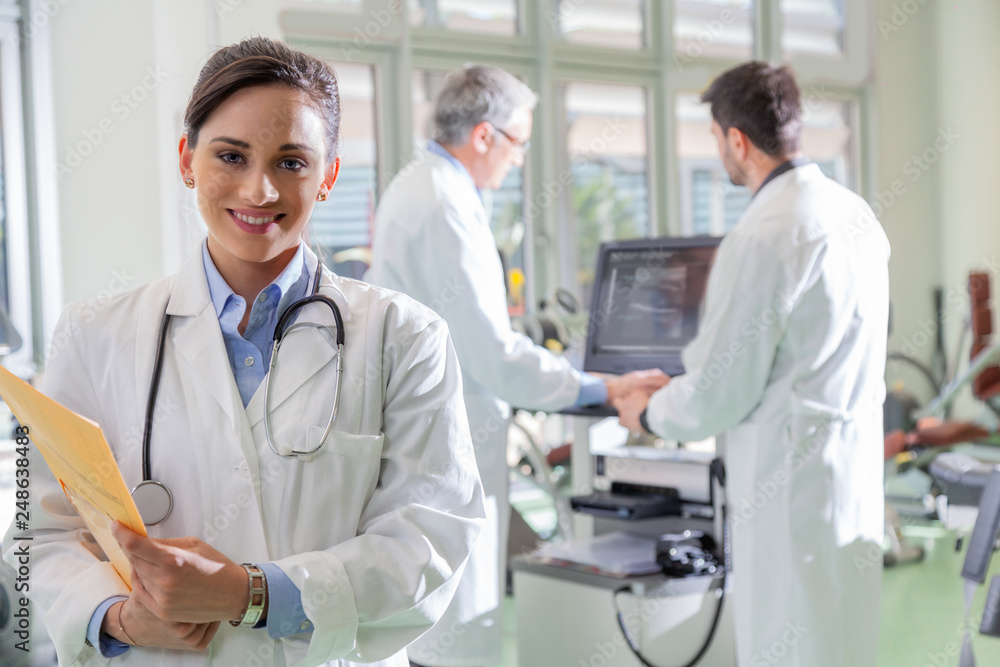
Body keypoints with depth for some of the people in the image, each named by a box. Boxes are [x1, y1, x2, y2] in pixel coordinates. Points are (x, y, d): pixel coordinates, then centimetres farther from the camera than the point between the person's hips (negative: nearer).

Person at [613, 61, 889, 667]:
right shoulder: (856, 213, 7)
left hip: (793, 486, -9)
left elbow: (718, 395, -16)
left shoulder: (761, 239, -20)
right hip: (856, 474, 9)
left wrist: (647, 414, 4)